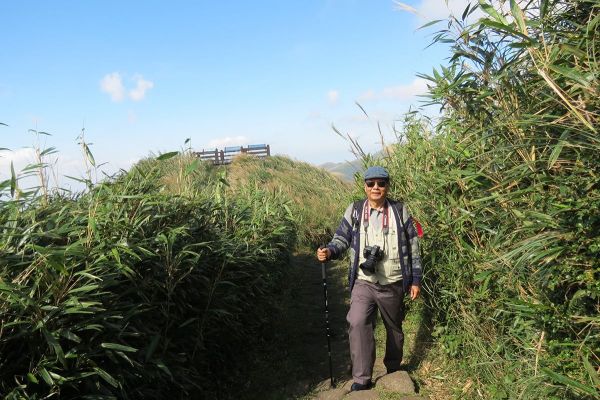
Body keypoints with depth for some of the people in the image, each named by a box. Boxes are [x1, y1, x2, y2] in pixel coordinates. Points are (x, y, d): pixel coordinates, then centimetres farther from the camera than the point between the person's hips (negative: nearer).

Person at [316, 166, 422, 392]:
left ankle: (394, 371, 41)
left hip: (393, 284, 1)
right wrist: (329, 251, -19)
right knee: (358, 323, -20)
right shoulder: (354, 211, -1)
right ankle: (362, 379, -7)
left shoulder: (400, 212, -1)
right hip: (364, 282, 0)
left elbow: (413, 247, 3)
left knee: (394, 328, 16)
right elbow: (342, 238, 4)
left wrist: (415, 280, 2)